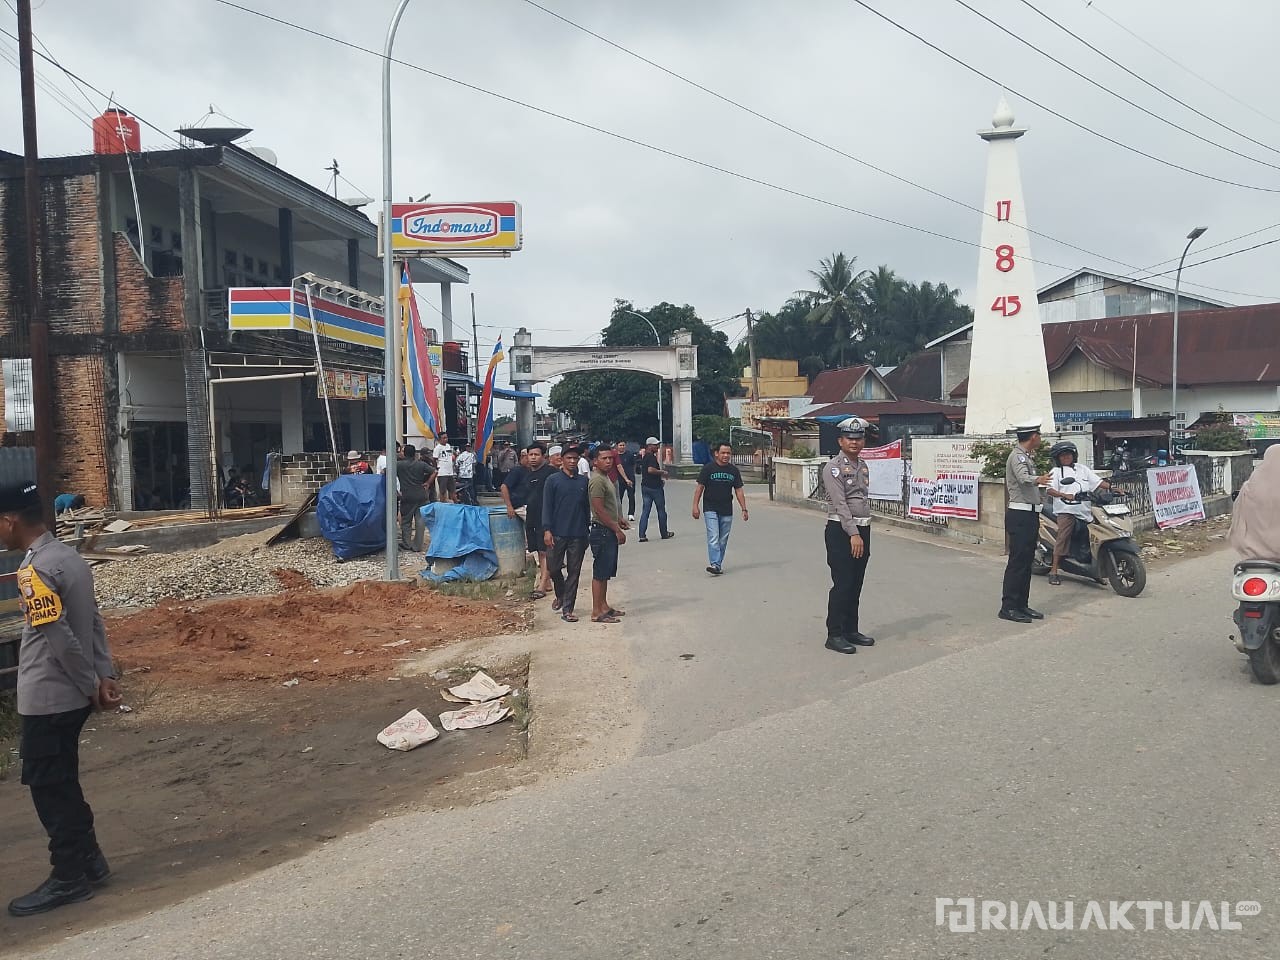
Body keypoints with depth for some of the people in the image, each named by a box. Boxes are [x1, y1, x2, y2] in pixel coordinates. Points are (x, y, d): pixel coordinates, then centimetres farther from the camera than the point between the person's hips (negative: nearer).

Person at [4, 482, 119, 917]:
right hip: (71, 696, 9)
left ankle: (69, 879, 14)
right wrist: (104, 678, 7)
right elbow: (95, 623, 9)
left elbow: (61, 639, -24)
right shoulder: (70, 556, 8)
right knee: (62, 783, 19)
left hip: (47, 699, -9)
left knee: (48, 787, 4)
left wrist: (90, 686, -13)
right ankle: (89, 861, 28)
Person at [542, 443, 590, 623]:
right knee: (554, 568, 4)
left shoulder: (583, 482, 8)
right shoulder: (553, 480, -1)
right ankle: (560, 595, 33)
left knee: (574, 572, 3)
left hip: (578, 534, 2)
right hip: (557, 533, -2)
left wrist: (587, 530, 15)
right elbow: (547, 506, -3)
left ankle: (567, 609, 10)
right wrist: (547, 530, -12)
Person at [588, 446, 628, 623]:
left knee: (606, 572, 15)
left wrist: (618, 519, 18)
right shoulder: (597, 480, -17)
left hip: (609, 531, 10)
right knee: (600, 573, -5)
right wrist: (617, 530, -19)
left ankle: (604, 606, 24)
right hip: (602, 531, -10)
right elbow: (599, 510, -22)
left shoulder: (606, 478, 15)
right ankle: (597, 612, -1)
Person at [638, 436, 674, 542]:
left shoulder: (644, 457, 13)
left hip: (645, 486, 8)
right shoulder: (652, 457, -16)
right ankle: (664, 533, 19)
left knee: (645, 511, 4)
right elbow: (650, 470, -31)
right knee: (661, 511, 8)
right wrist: (662, 472, -16)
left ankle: (642, 535, -4)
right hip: (655, 487, -8)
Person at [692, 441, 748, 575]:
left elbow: (739, 491, 9)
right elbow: (699, 487, -2)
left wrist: (744, 509, 3)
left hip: (727, 511, 4)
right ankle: (714, 564, -18)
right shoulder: (708, 468, -4)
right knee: (713, 538, -14)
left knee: (723, 540, 8)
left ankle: (718, 565, 18)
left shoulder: (734, 471, 6)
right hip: (710, 509, -4)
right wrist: (695, 506, -9)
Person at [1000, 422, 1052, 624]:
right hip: (1020, 515, -10)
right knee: (1017, 561, -11)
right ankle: (1008, 607, -9)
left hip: (1029, 515, 10)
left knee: (1026, 561, 11)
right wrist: (1038, 479, -53)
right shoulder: (1017, 456, -13)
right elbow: (1023, 478, -34)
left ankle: (1021, 605, 16)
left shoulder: (1026, 456, 19)